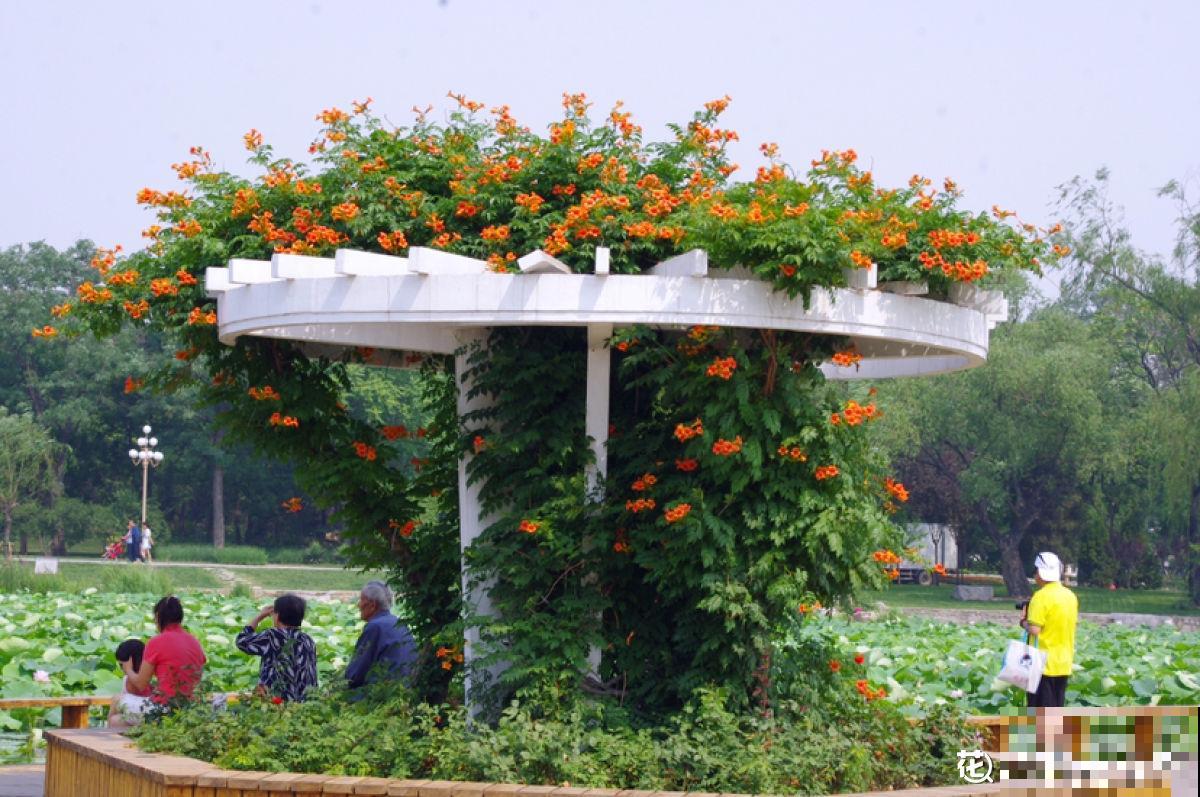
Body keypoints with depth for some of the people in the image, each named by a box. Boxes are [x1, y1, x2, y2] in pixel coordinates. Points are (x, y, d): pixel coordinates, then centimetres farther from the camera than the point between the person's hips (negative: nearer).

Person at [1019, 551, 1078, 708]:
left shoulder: (1041, 596, -16)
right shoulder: (1071, 596, 8)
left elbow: (1034, 630, -22)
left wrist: (1024, 622, -2)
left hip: (1045, 664, -7)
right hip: (1064, 665, 7)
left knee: (1039, 708, -3)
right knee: (1057, 706, 12)